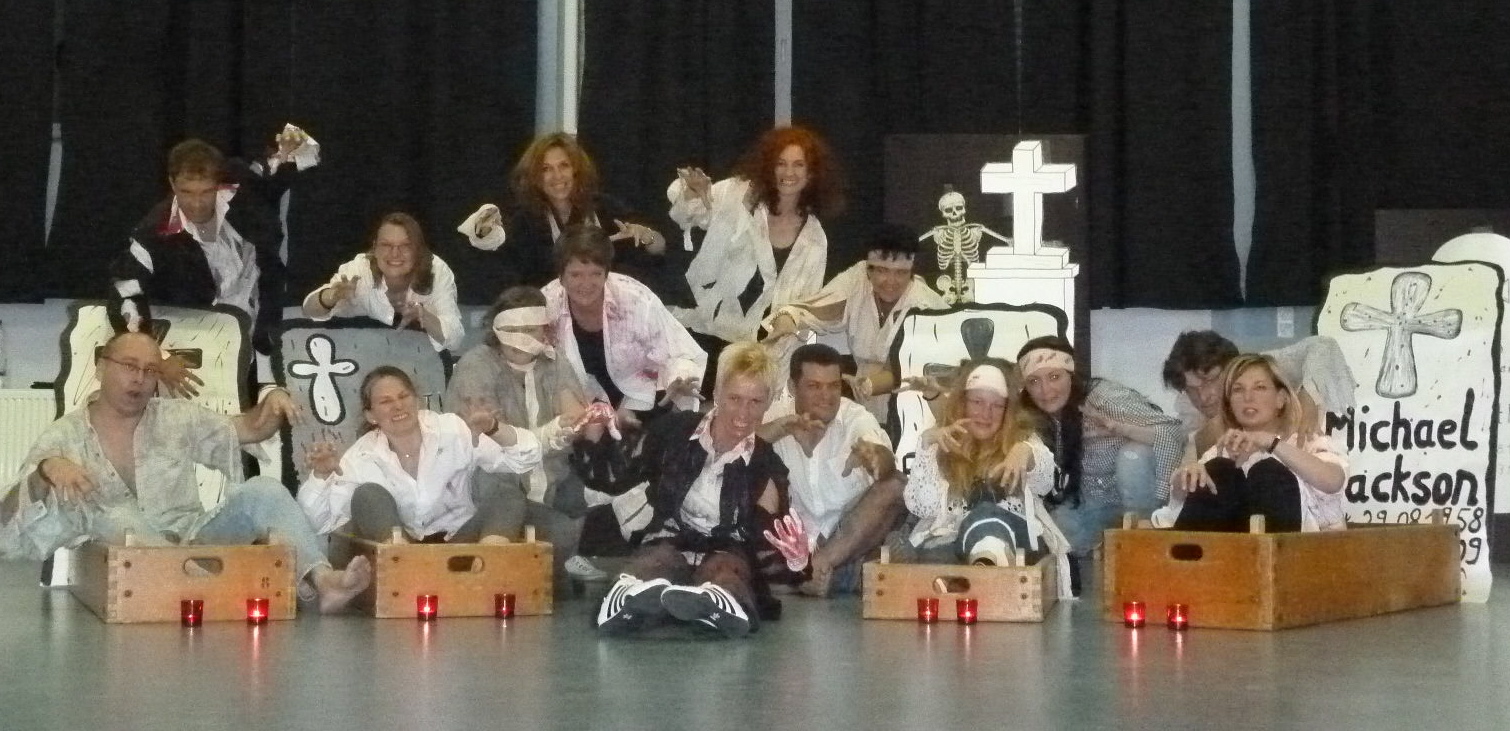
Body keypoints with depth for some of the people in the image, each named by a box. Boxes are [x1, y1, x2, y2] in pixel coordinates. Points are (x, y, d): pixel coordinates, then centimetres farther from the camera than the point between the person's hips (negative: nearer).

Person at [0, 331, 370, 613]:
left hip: (191, 539, 3)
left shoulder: (177, 418, 12)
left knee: (262, 491, -19)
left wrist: (271, 402, -5)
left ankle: (321, 581, -40)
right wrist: (46, 468, -25)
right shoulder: (65, 436, 3)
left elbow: (248, 429, 18)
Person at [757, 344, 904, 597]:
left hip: (849, 534, -1)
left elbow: (886, 461, -31)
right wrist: (779, 428, -37)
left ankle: (823, 561, -27)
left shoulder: (856, 417, -11)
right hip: (794, 535, 1)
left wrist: (875, 456, -56)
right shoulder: (778, 415, -5)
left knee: (893, 485, -24)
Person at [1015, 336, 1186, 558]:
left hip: (1134, 493, -5)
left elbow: (1173, 433, -34)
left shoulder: (1103, 397, -28)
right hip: (1089, 503, 5)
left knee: (1134, 453, -33)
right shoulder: (1036, 416, -10)